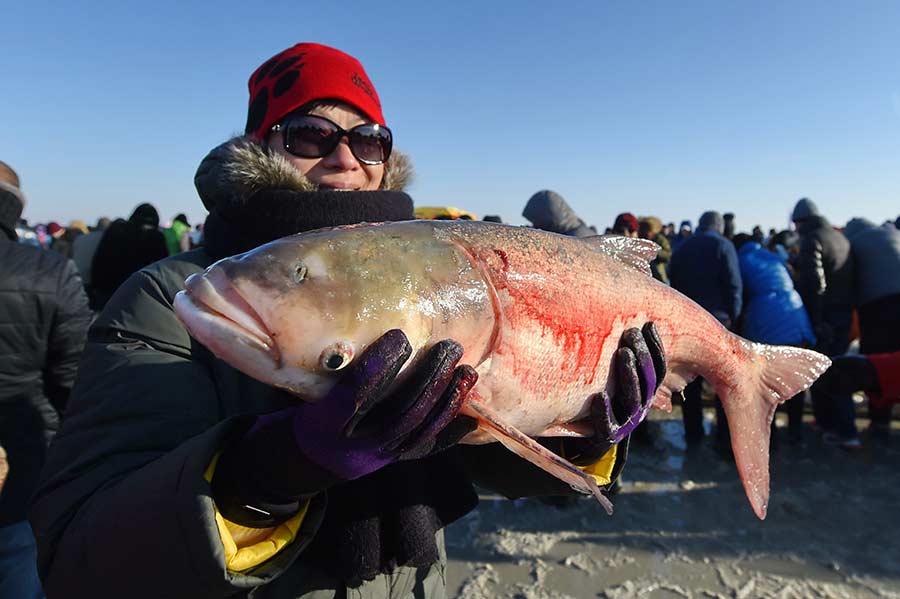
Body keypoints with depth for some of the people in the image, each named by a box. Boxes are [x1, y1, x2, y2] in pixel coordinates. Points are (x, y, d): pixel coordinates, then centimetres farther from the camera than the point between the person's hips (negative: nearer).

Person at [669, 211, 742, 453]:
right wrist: (733, 316, -1)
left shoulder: (681, 248, 12)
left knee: (691, 380, 10)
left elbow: (674, 286, 11)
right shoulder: (722, 245, -3)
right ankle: (726, 439, 4)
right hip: (717, 321, -4)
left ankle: (693, 435, 17)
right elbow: (734, 286, -10)